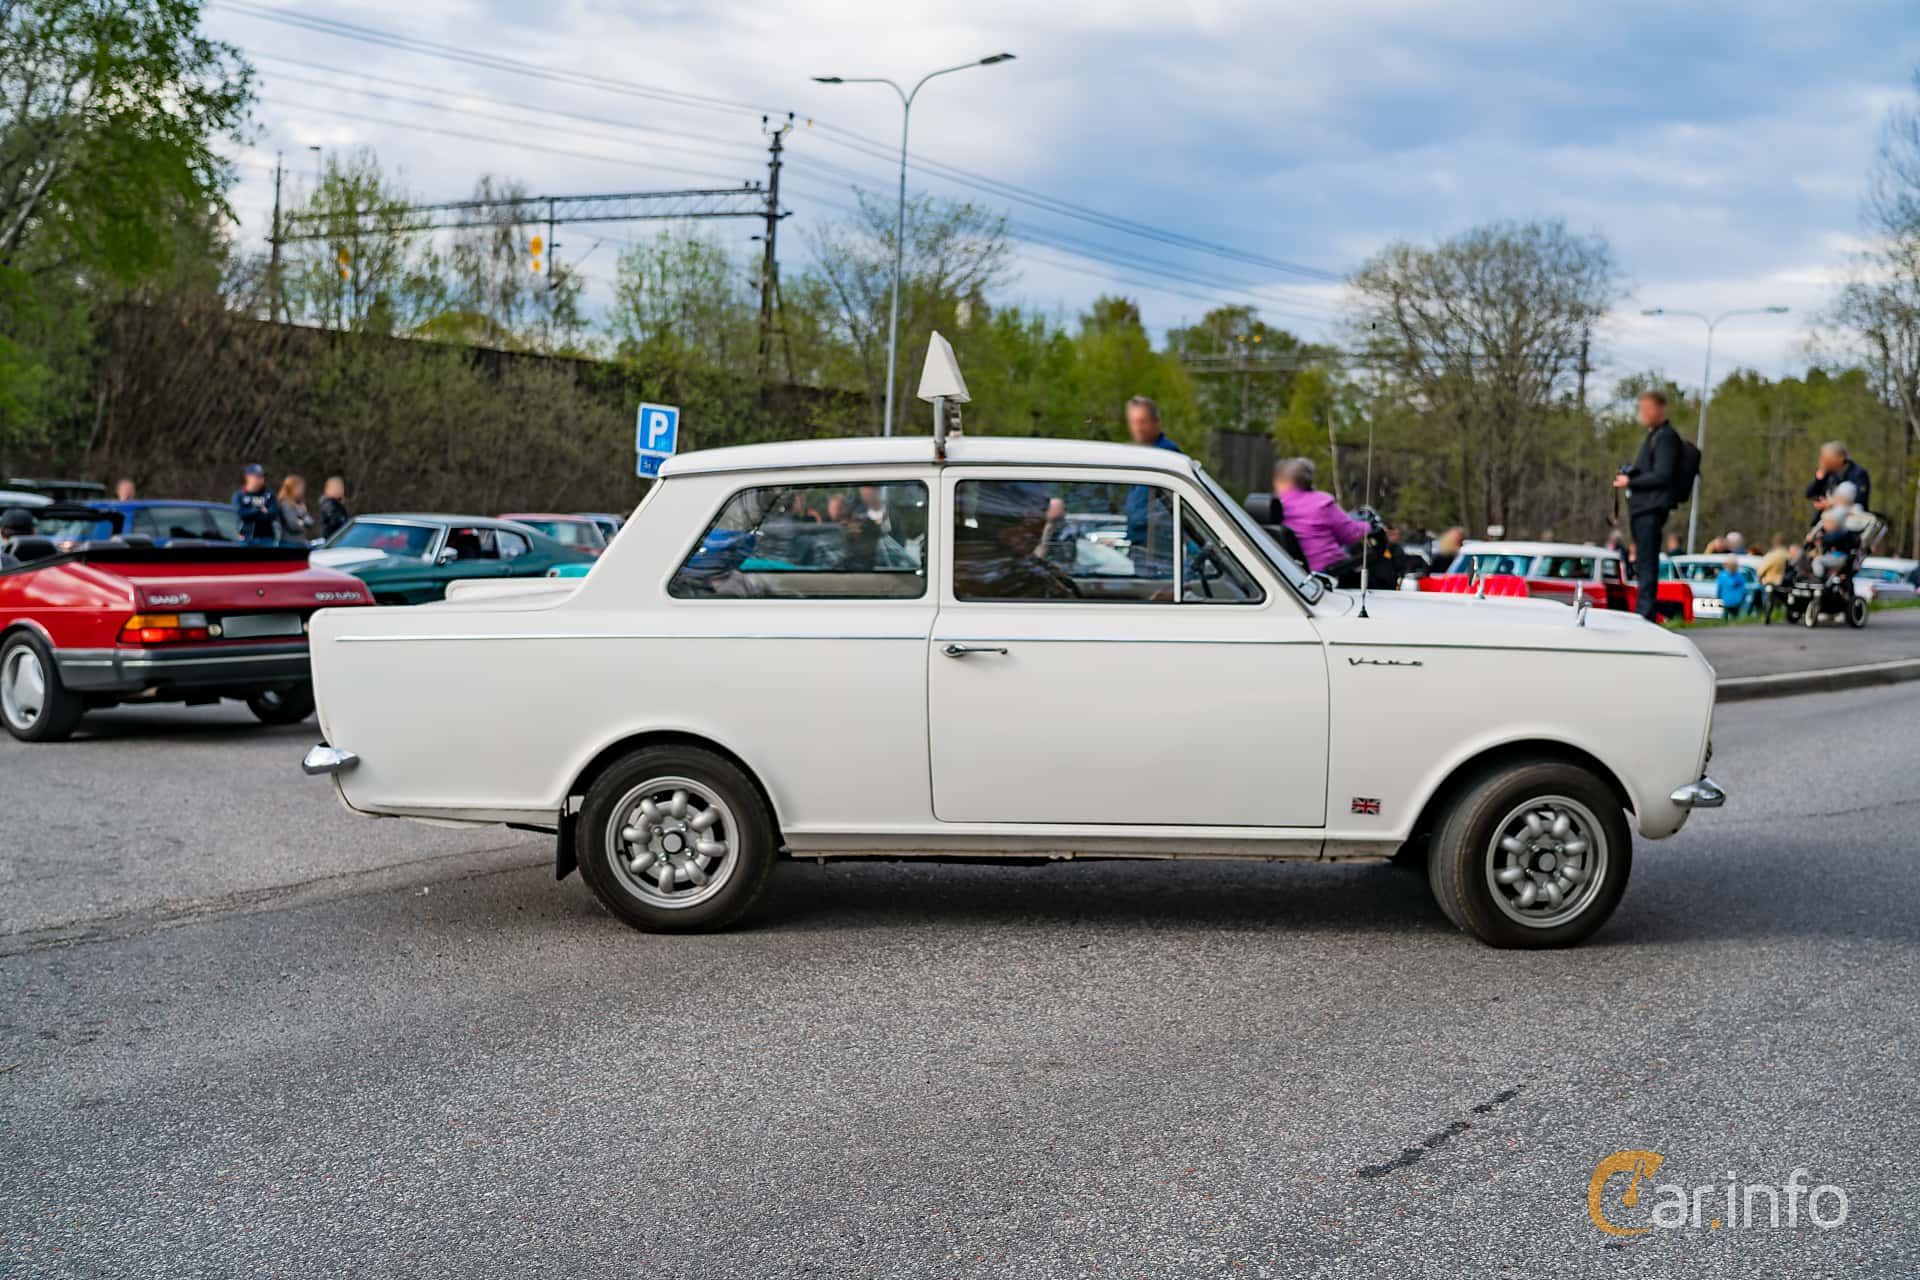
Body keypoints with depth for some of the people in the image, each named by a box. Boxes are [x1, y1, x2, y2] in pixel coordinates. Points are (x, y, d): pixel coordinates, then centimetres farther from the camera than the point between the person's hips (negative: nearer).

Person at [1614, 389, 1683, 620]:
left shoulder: (1666, 437, -8)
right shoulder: (1652, 436, 23)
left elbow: (1661, 476, -16)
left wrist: (1630, 482, -10)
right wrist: (1628, 475, 9)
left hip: (1652, 508, -10)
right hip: (1641, 507, 10)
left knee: (1647, 565, -11)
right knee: (1643, 565, 12)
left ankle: (1646, 614, -12)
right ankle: (1642, 614, 16)